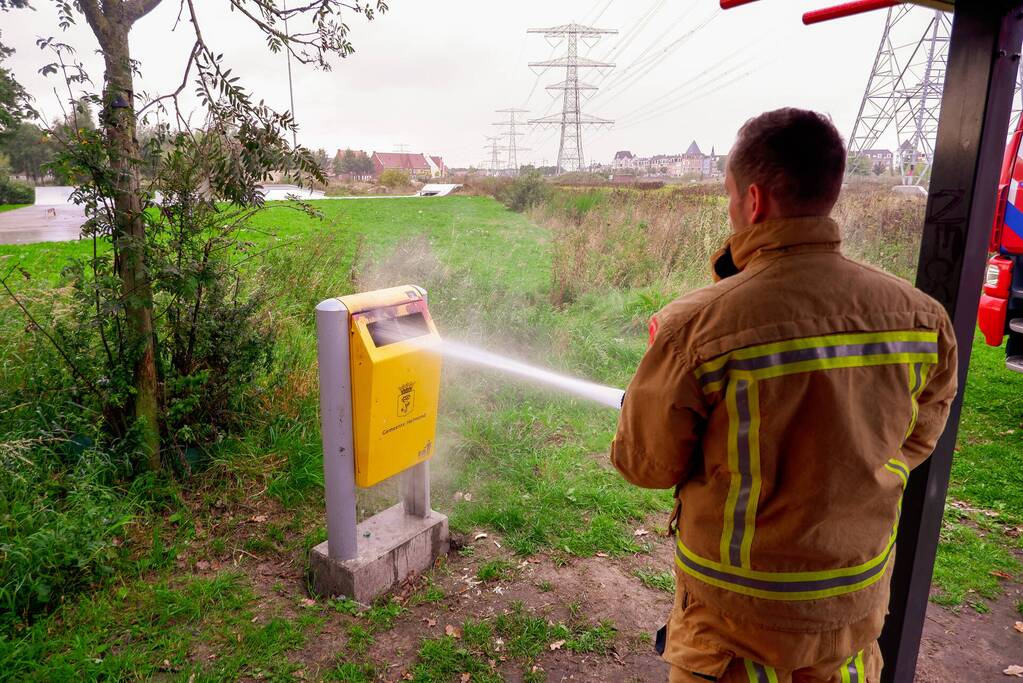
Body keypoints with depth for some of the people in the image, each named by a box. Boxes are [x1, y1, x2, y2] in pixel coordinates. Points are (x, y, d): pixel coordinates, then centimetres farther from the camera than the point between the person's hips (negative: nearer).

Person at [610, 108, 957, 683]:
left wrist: (660, 366, 1)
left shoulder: (696, 327, -29)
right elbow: (915, 442, 3)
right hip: (859, 599, 4)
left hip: (738, 603, -3)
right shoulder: (923, 317, -13)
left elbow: (645, 464, -15)